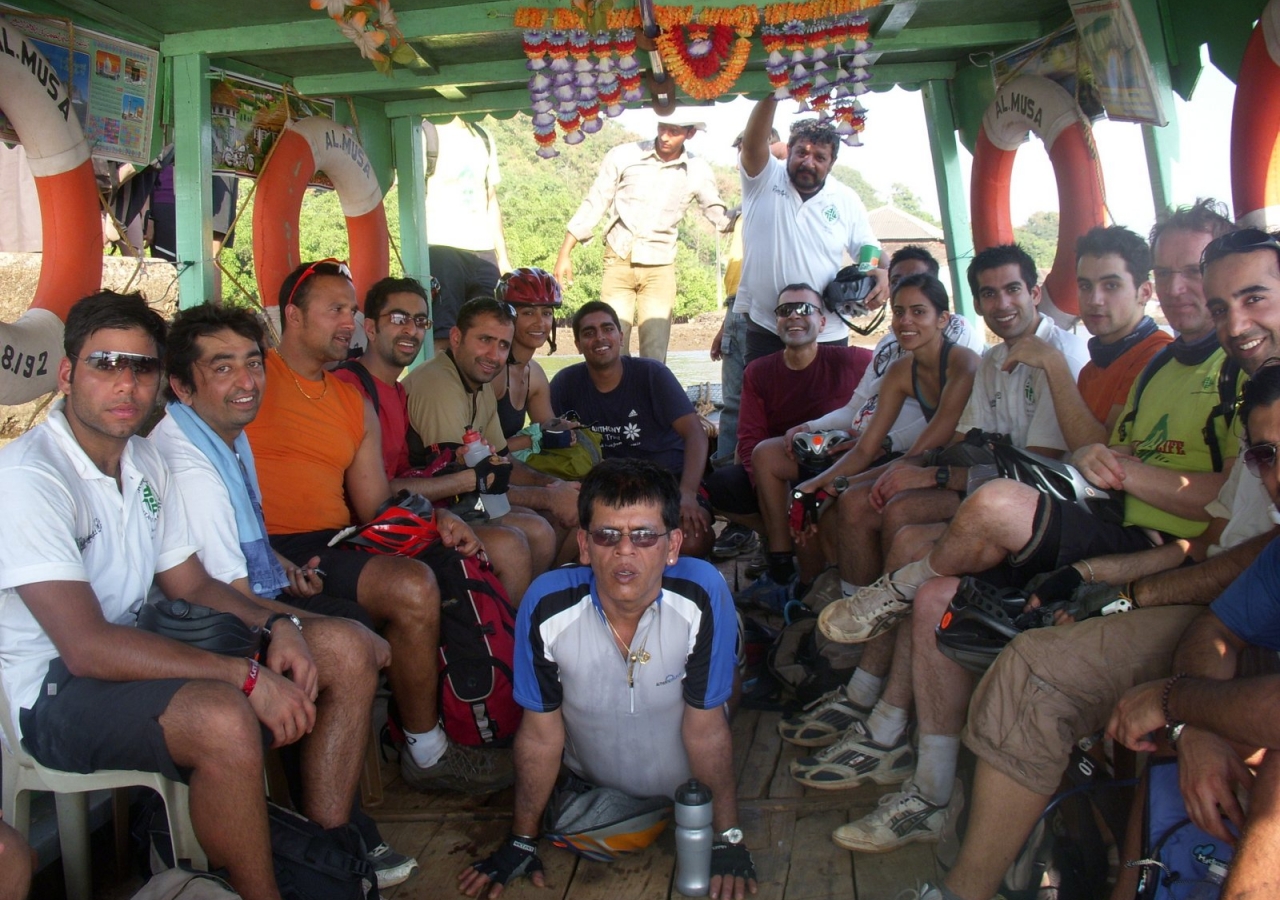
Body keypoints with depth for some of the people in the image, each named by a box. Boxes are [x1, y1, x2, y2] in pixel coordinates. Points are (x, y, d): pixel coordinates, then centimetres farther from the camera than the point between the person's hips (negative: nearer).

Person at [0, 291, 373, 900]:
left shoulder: (145, 463, 8)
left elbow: (190, 585, 14)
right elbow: (88, 647, -26)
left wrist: (273, 623, -6)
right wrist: (250, 677, -28)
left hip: (135, 650, 9)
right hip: (54, 688, -8)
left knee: (346, 654, 0)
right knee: (223, 719, -37)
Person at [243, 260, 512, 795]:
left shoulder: (356, 404, 21)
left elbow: (376, 506, 16)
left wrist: (436, 522, -3)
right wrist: (267, 561, -21)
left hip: (340, 545, 7)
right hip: (273, 552, -6)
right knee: (412, 588, -28)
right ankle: (426, 752, -9)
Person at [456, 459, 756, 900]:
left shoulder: (703, 596, -32)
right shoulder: (546, 607, -29)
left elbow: (706, 727, -19)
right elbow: (540, 733, -14)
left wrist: (728, 839, -11)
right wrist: (520, 841, -3)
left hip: (684, 784, -1)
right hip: (590, 782, 1)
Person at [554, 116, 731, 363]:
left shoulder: (697, 171, 0)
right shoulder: (623, 156, -3)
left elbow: (721, 218, 6)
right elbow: (594, 204, 4)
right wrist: (565, 253, 2)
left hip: (660, 268, 1)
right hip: (619, 262, -1)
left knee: (655, 353, -2)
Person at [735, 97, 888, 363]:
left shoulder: (847, 200, 7)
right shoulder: (763, 179, -1)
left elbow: (868, 248, 12)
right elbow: (752, 144, -20)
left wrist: (884, 273, -11)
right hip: (763, 329, -2)